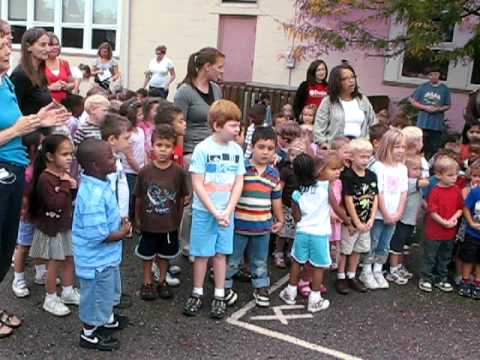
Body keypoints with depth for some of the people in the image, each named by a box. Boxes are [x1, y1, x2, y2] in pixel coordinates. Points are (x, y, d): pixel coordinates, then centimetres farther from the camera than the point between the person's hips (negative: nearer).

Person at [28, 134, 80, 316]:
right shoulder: (45, 178, -23)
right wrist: (65, 185, -26)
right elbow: (56, 204, -30)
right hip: (52, 229, -8)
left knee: (70, 259, 16)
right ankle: (50, 299, 18)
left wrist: (75, 186, -9)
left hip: (67, 225, 8)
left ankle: (68, 291, 33)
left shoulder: (66, 173, 3)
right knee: (55, 263, 3)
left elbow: (74, 197, 11)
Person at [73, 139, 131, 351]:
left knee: (108, 290, 30)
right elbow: (96, 235, -32)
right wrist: (122, 233, -16)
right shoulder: (94, 196, -34)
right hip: (97, 258, -10)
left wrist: (119, 223, 3)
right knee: (96, 295, 12)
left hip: (106, 255, 10)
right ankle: (89, 335, 34)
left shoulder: (97, 184, -2)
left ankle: (108, 319, 54)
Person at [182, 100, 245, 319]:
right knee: (202, 253, 7)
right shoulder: (203, 148, -11)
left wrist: (227, 211, -9)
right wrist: (214, 212, -15)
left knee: (221, 253, 10)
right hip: (204, 211, -3)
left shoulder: (237, 150, 1)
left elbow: (238, 183, 1)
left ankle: (219, 296, 19)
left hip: (226, 212, 3)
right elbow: (197, 184, -12)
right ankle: (197, 294, 22)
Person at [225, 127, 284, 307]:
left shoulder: (274, 173, 4)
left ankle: (261, 289, 34)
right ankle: (226, 287, 27)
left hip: (262, 226, 4)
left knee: (260, 261, 18)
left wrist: (280, 219, 18)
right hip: (239, 224, -4)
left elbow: (276, 199, 15)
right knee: (232, 260, 10)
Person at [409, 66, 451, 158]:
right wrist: (425, 107, -8)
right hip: (423, 122, 0)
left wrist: (439, 109, -12)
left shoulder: (444, 89, 2)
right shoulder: (423, 87, 3)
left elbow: (448, 106, 8)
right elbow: (413, 101, 5)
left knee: (435, 149, 1)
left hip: (437, 124, 0)